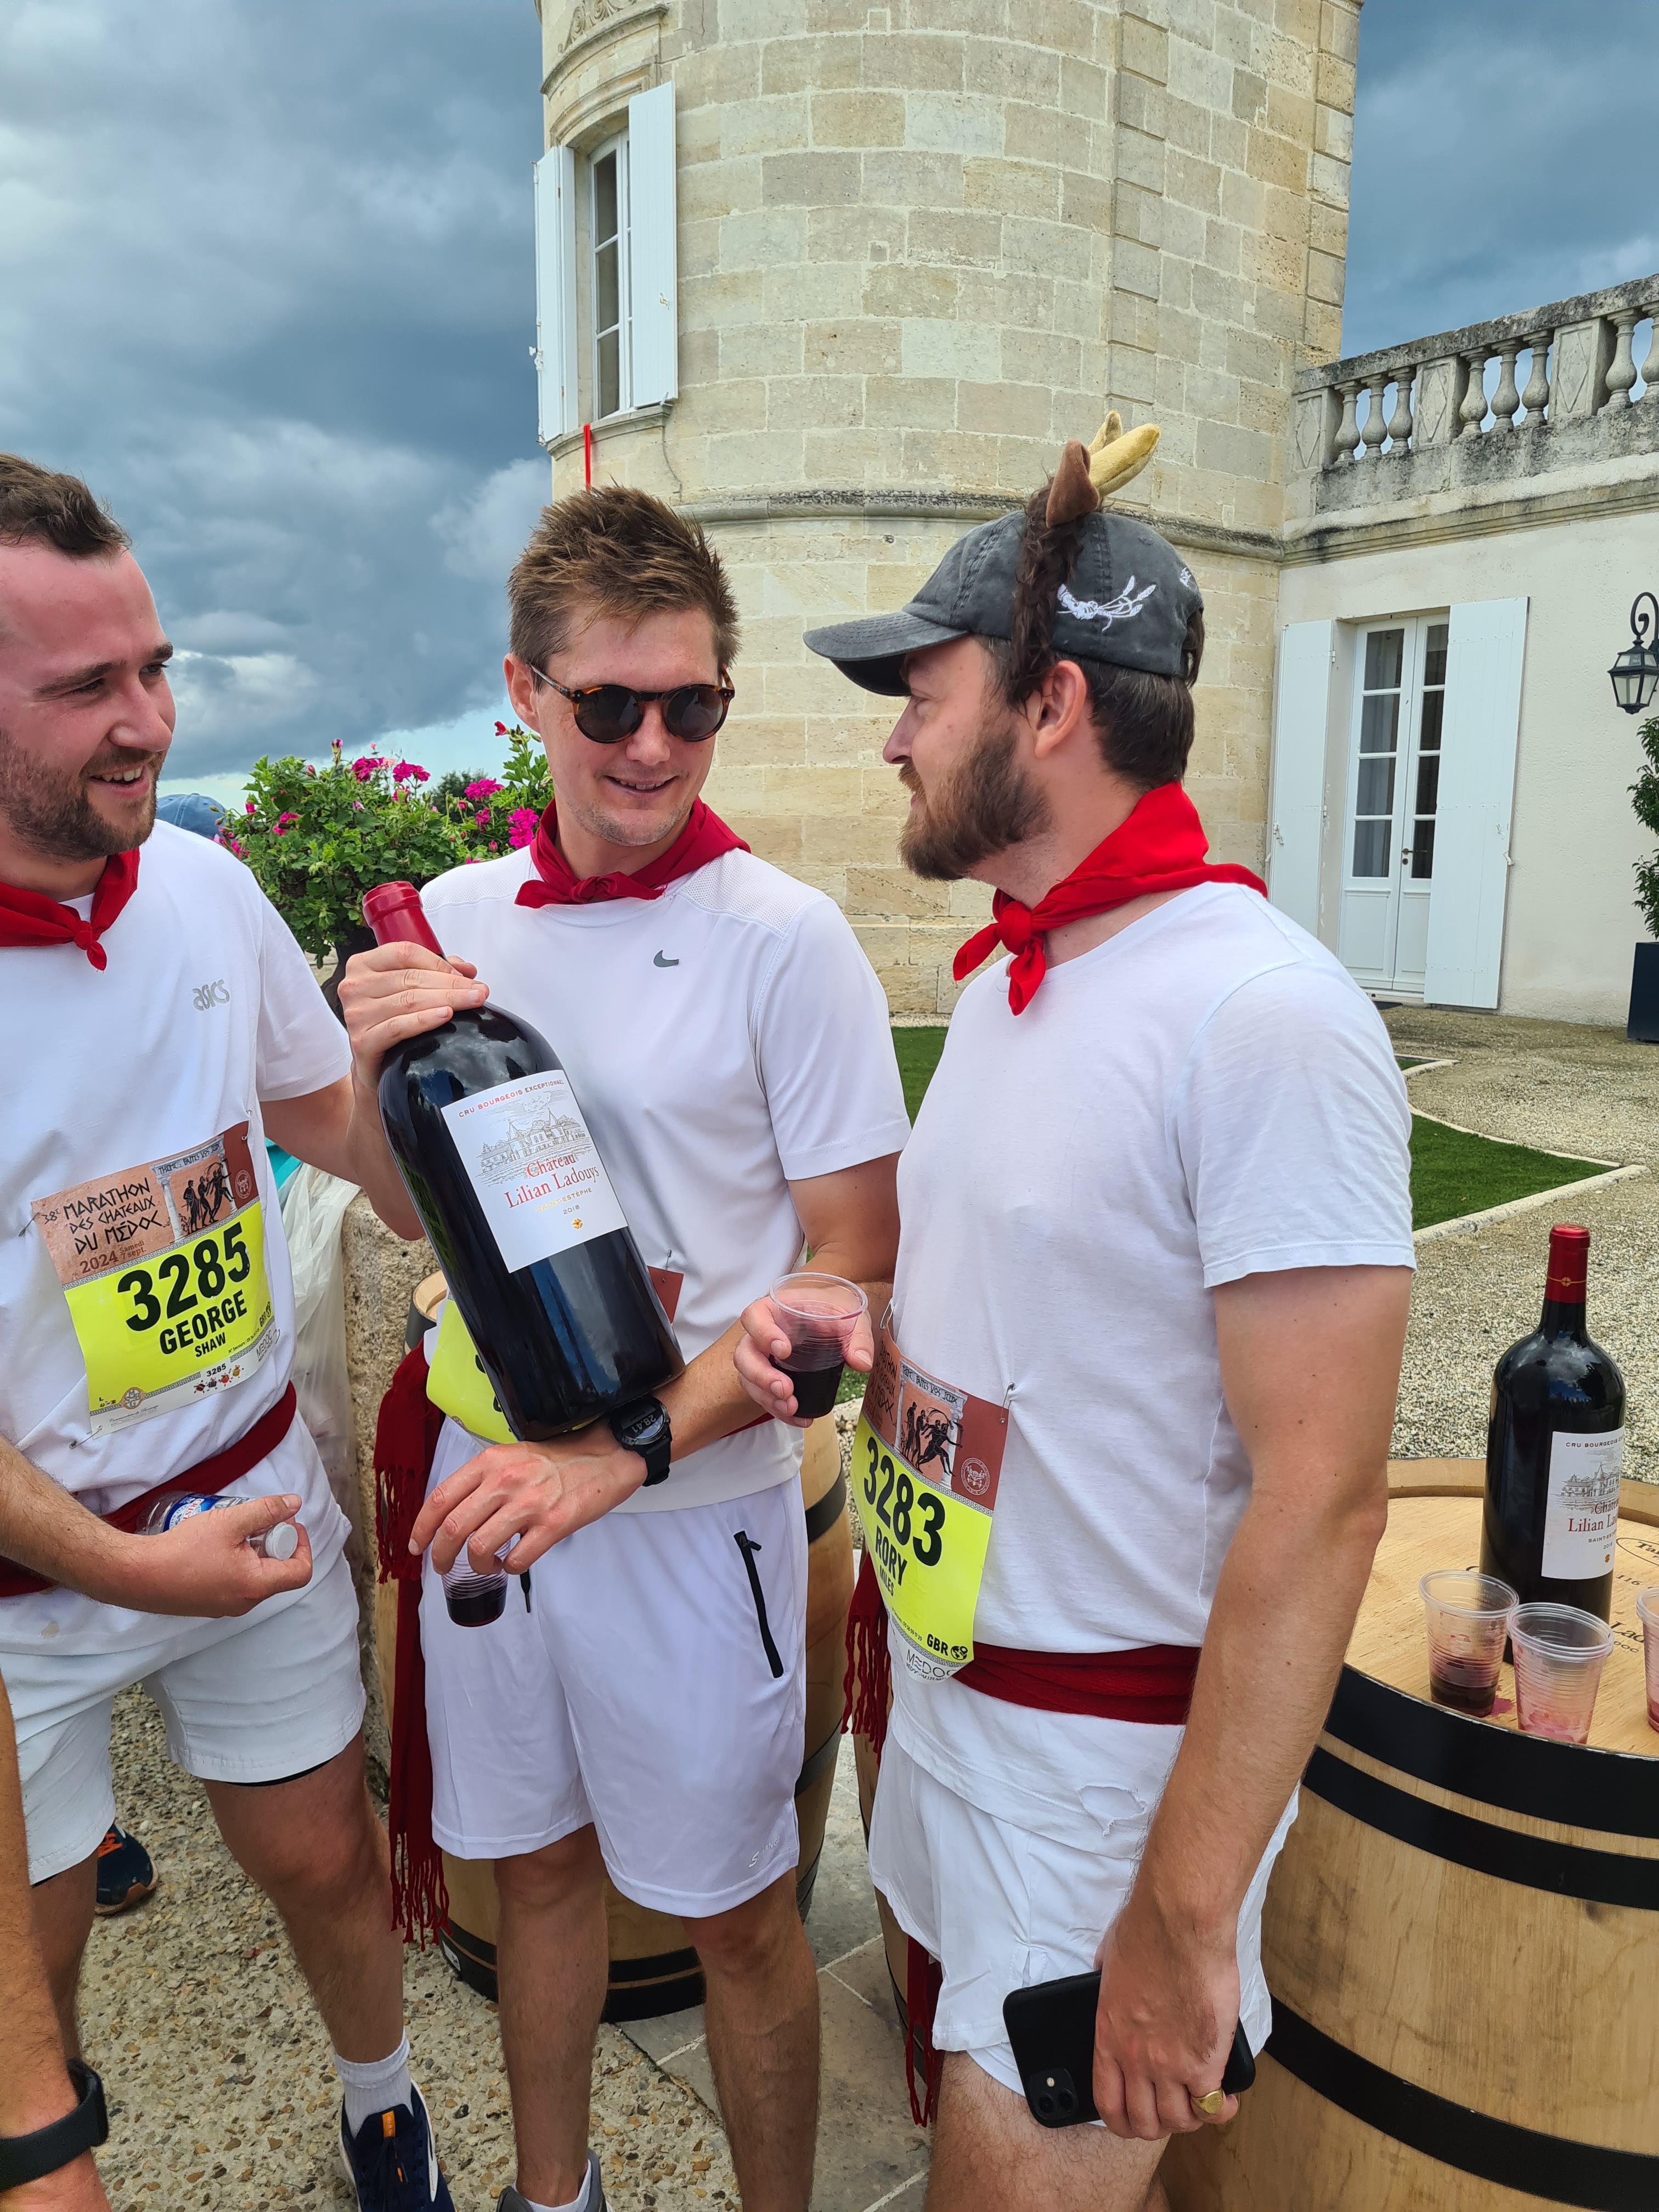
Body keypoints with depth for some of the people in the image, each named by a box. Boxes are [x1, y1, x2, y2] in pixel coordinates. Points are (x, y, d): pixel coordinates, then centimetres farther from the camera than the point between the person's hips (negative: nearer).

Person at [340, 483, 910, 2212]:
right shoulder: (456, 919, 0)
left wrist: (629, 1449, -23)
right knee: (532, 1863, 23)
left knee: (733, 1911, 15)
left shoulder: (782, 939, -15)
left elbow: (855, 1271, -14)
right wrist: (383, 1070, -11)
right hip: (488, 1480, 5)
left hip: (692, 1504, -4)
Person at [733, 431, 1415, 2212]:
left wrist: (1183, 1916, -21)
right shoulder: (1003, 976, 5)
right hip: (943, 1678, 8)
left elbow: (1317, 1505, -25)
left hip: (1115, 1754, -8)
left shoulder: (1265, 1021, -24)